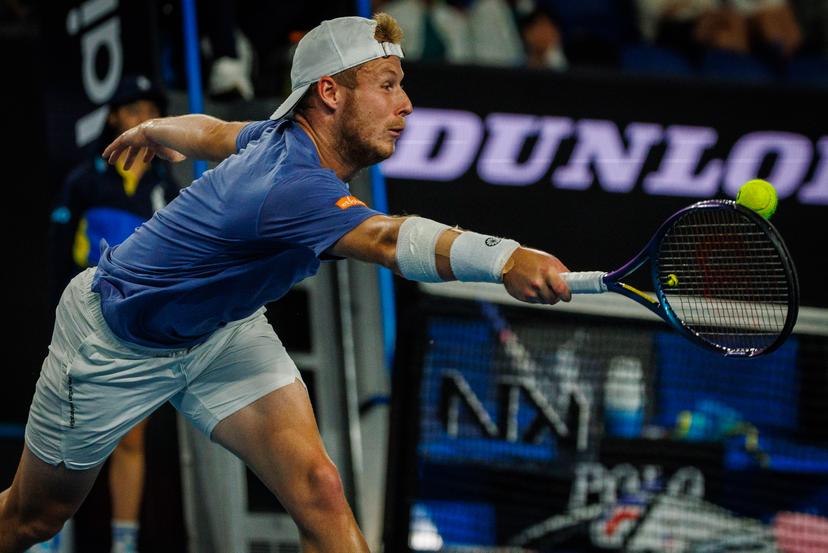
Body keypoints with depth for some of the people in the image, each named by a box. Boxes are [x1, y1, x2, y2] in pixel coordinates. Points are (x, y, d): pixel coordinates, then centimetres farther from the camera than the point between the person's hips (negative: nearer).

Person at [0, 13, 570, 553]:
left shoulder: (287, 135, -13)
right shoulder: (294, 184, -40)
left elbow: (213, 132, 11)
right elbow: (388, 239, -61)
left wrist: (153, 129, 34)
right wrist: (503, 258, -79)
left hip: (222, 328, 7)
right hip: (118, 343, -7)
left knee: (318, 490, -16)